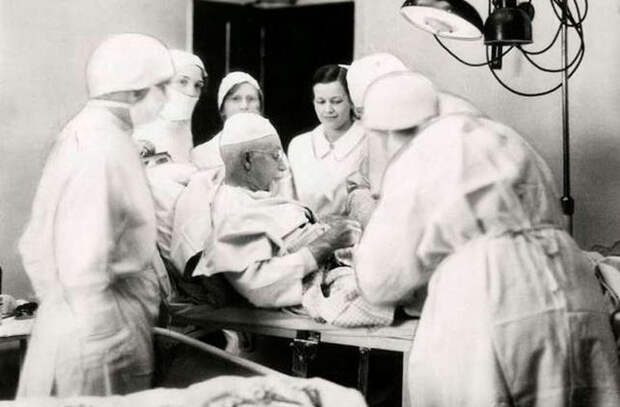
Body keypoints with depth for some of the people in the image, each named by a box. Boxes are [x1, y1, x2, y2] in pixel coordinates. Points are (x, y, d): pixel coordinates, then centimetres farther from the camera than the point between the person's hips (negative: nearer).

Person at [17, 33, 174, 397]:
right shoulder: (103, 149, -19)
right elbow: (84, 266, -25)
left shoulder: (84, 133, 10)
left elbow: (37, 245, 15)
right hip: (98, 340, -9)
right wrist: (111, 348, -18)